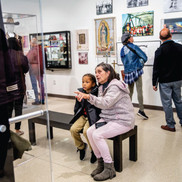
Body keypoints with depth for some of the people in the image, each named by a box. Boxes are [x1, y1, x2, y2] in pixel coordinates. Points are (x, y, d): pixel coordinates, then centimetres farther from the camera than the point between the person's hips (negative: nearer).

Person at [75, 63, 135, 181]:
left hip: (123, 120, -9)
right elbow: (101, 103, 7)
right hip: (108, 118, 9)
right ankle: (101, 163, 4)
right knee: (90, 132, -9)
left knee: (97, 135, -24)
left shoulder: (115, 86, -17)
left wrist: (89, 97, -38)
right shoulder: (103, 86, 12)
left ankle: (109, 169, -11)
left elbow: (106, 103, -31)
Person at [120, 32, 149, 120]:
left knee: (130, 92, 13)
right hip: (136, 71, -6)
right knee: (139, 91, -5)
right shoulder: (133, 47, -7)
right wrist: (142, 63, 13)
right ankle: (141, 110, -8)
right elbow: (144, 57, -5)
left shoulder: (122, 50, 9)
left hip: (127, 72, 6)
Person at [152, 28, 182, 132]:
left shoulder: (160, 51, -13)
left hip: (165, 81, -4)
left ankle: (171, 125, 12)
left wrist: (154, 83, -2)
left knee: (167, 103, 4)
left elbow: (156, 69, -10)